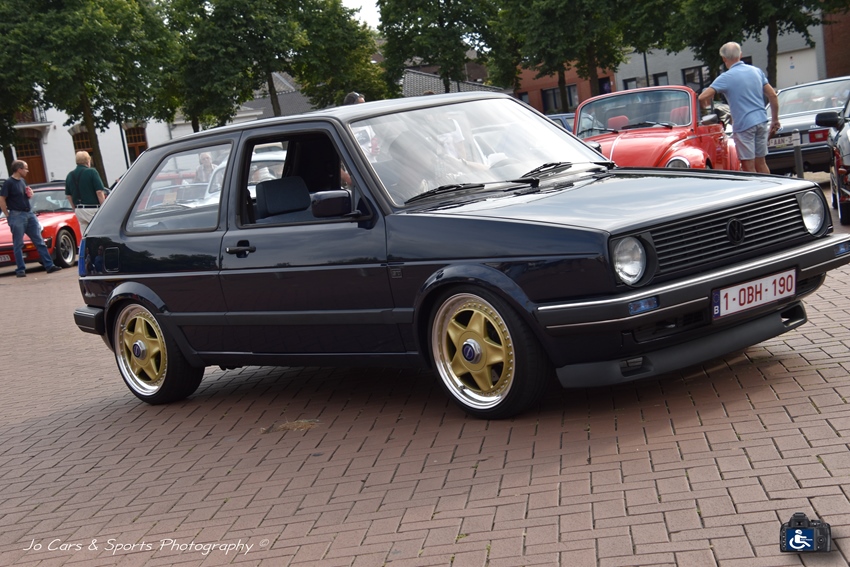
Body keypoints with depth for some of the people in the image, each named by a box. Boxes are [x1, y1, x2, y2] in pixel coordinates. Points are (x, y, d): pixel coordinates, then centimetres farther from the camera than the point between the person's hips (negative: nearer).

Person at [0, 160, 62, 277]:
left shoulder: (22, 181, 14)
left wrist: (30, 194, 4)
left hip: (29, 214, 7)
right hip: (17, 215, -7)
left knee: (40, 241, 4)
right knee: (18, 244, 0)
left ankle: (49, 265, 4)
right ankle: (20, 270, 5)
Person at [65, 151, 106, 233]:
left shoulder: (70, 176, 10)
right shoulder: (91, 172, -8)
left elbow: (68, 195, 15)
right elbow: (99, 192, -14)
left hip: (79, 210, 6)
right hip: (92, 209, -6)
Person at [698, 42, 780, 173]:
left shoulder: (726, 78, -9)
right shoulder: (757, 71, 8)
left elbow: (703, 98, -16)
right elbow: (772, 95, 8)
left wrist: (705, 106, 7)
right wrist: (775, 120, 15)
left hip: (743, 125, -6)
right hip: (761, 122, 6)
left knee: (748, 167, -1)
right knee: (761, 163, 15)